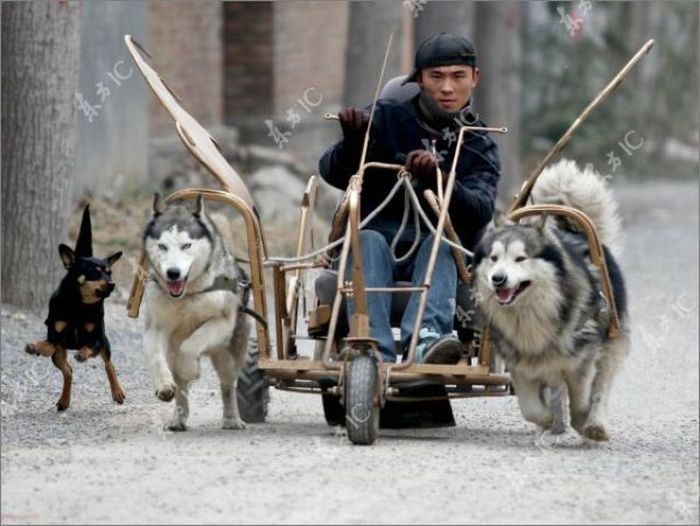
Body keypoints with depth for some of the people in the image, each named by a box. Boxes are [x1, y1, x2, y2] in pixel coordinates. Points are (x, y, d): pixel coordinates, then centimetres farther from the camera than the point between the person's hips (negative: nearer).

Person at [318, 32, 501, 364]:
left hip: (439, 249, 1)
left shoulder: (478, 147, 9)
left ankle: (426, 338, -58)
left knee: (439, 244, -31)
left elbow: (481, 210, -11)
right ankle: (376, 353, -53)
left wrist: (437, 179, -31)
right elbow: (333, 174, -5)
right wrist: (352, 143, -27)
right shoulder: (387, 118, 8)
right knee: (369, 240, -32)